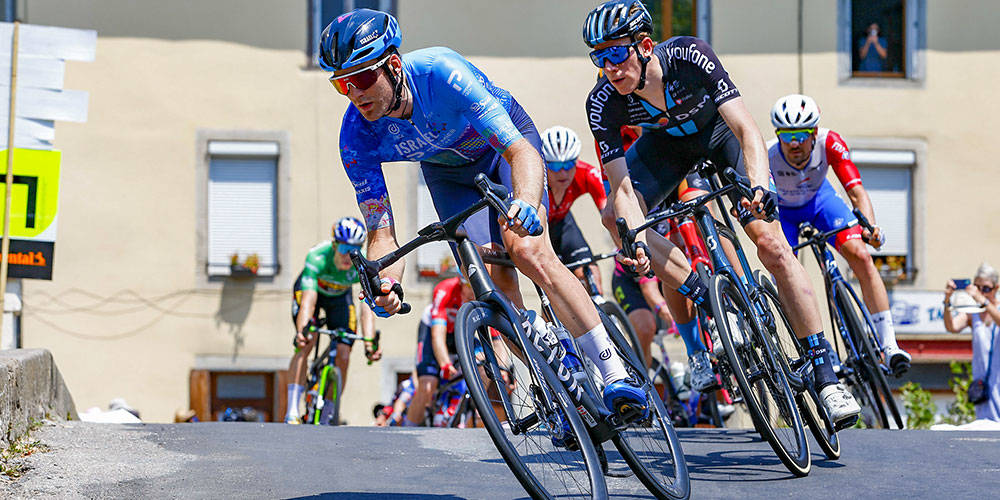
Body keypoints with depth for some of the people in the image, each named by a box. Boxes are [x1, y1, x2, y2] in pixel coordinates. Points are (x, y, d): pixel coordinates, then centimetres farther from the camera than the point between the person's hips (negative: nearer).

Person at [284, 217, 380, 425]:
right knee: (307, 342, -27)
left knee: (343, 357, -10)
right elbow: (308, 300, -49)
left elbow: (367, 309, -38)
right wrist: (301, 331, -65)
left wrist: (370, 343, -52)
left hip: (339, 297, 2)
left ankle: (327, 418, 7)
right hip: (311, 291, -2)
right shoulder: (318, 257, -40)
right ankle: (292, 412, -28)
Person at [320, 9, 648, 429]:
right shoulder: (357, 138, -28)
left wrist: (525, 202, -65)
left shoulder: (442, 74, -40)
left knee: (526, 251, -26)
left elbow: (523, 152, -44)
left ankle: (616, 375, -26)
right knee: (492, 278, -16)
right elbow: (382, 232, -23)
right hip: (448, 171, 4)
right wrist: (385, 282, -44)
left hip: (505, 142, -3)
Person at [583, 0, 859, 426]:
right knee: (616, 218, -23)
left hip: (719, 131, -3)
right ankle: (717, 308, -13)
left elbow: (746, 128, -42)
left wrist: (759, 187, -60)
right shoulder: (603, 103, -30)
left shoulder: (689, 56, -38)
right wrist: (638, 242, -52)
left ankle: (826, 376, -13)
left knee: (772, 246, -17)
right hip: (667, 142, 3)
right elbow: (623, 186, -33)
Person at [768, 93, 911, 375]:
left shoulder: (829, 143, -34)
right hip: (782, 209, 0)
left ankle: (889, 345, -19)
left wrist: (870, 227, -54)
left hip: (819, 199, 0)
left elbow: (857, 191, -38)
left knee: (860, 256, -20)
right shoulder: (767, 156, -37)